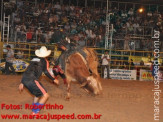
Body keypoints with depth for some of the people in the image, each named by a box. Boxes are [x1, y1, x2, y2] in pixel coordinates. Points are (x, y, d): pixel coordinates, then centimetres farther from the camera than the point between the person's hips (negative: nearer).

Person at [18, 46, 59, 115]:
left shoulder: (34, 60, 28)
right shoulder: (45, 61, 9)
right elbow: (46, 72, -7)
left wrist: (22, 83, 33)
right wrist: (54, 79, 1)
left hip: (24, 79, 8)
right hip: (32, 80, -8)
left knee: (38, 93, 29)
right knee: (45, 95, -3)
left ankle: (34, 110, 30)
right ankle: (35, 112, -7)